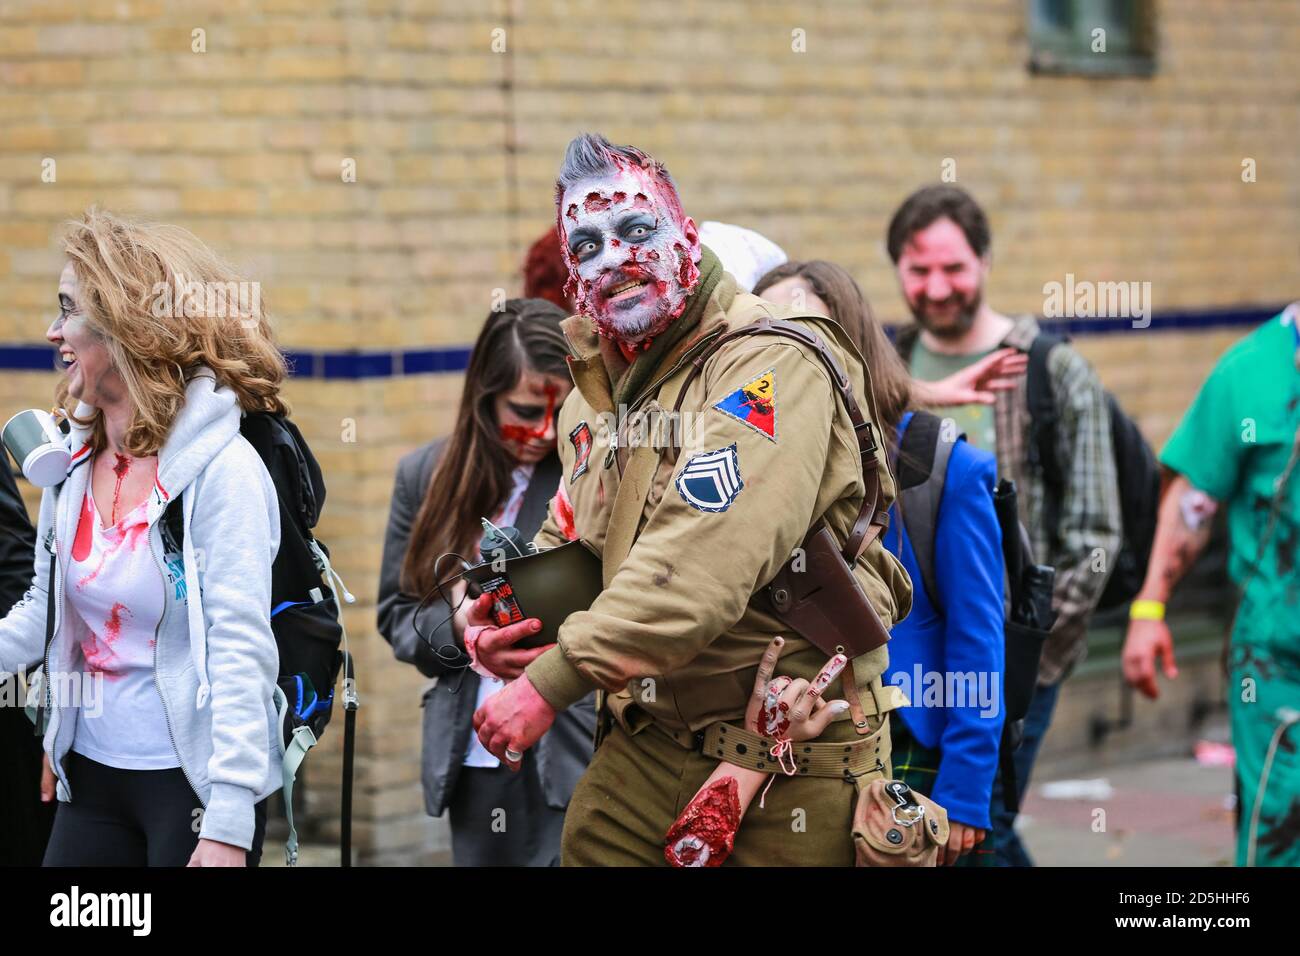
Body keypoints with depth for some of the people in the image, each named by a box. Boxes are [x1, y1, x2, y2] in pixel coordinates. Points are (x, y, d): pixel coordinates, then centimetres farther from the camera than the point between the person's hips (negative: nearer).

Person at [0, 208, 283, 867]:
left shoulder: (221, 466, -14)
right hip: (93, 771, 6)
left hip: (192, 780, -6)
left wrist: (228, 825, -23)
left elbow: (241, 652, -18)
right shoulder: (72, 463, 5)